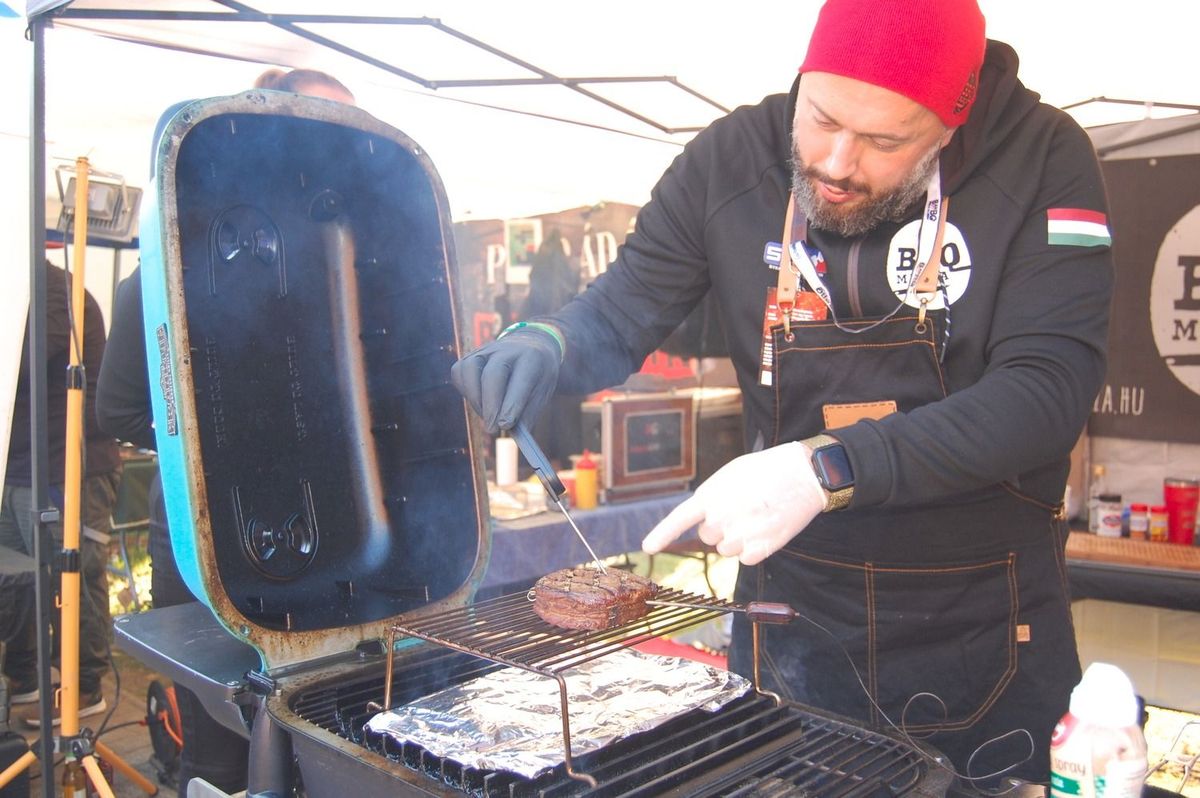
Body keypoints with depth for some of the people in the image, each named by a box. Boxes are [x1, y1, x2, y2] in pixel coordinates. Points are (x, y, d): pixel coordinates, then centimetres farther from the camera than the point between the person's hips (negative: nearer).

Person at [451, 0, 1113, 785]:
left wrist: (828, 468, -33)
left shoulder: (1041, 160, -13)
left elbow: (1050, 389, -22)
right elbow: (619, 314, 0)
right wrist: (544, 346, -23)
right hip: (793, 612, 2)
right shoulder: (732, 160, -7)